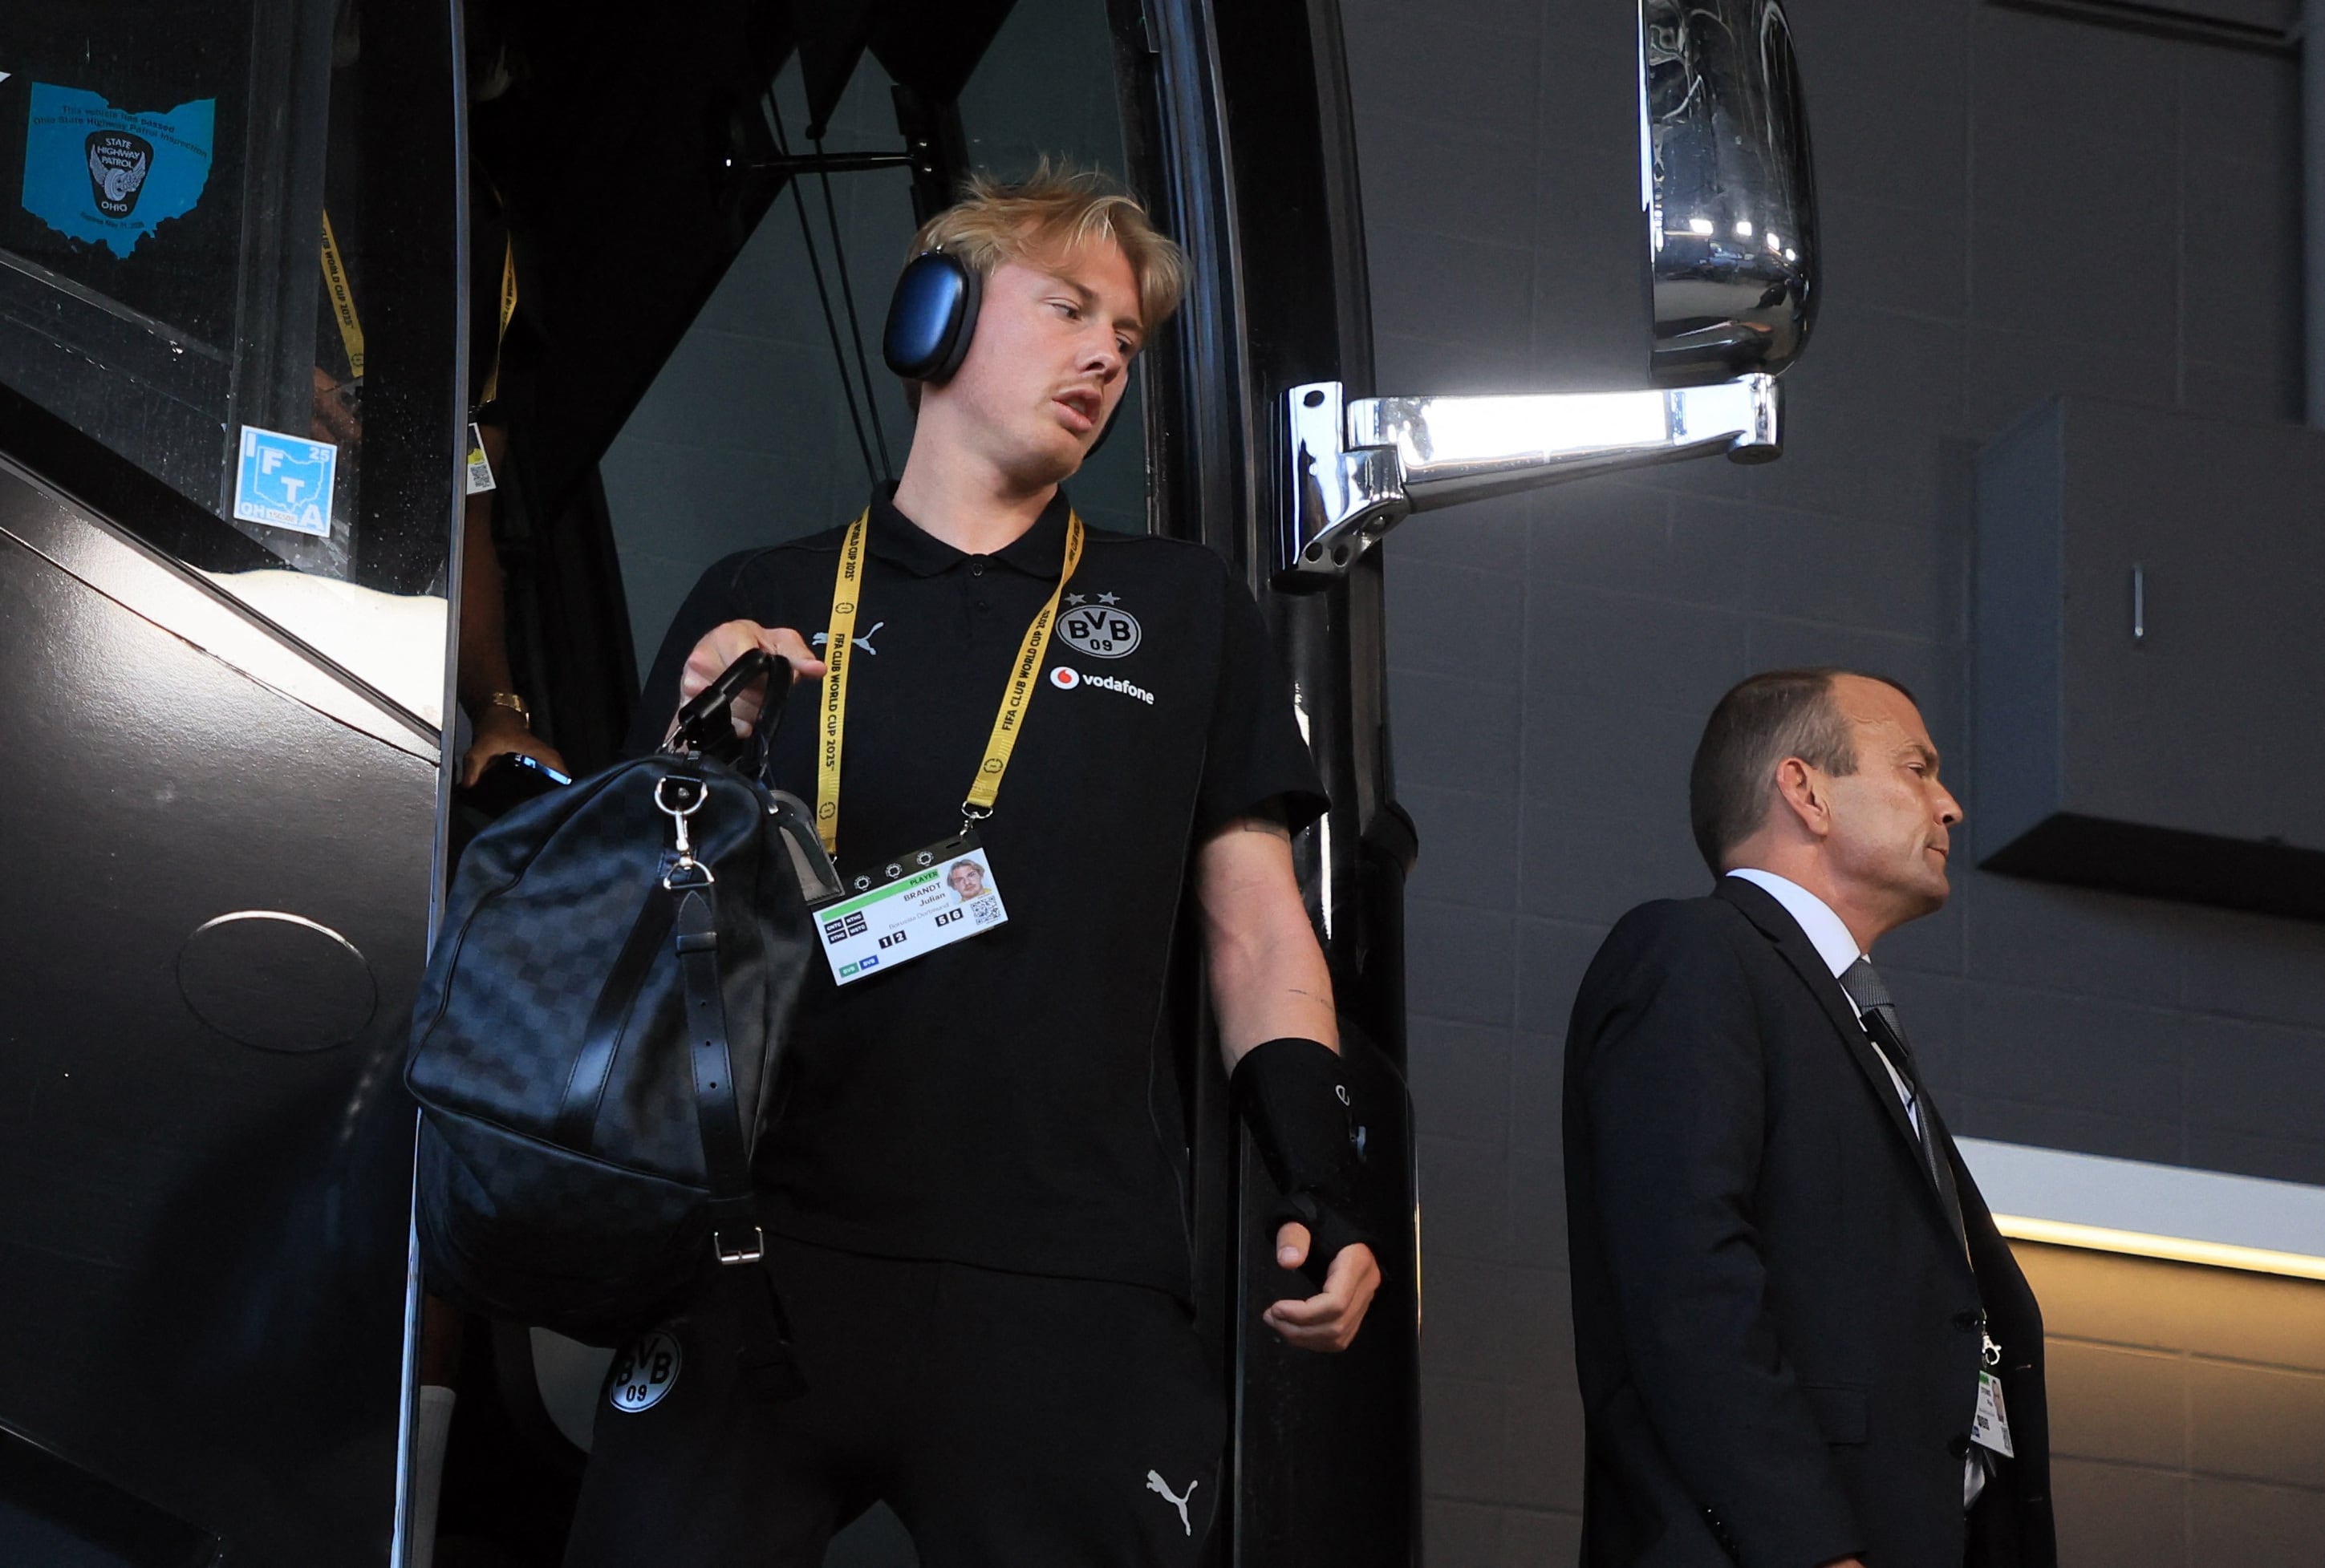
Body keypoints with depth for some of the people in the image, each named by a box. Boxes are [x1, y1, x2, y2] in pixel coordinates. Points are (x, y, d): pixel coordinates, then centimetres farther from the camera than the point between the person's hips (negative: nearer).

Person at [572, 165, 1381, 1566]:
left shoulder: (1185, 611, 17)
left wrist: (1324, 1186, 0)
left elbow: (1258, 925, 14)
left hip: (1074, 1292, 1)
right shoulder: (759, 610, 14)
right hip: (763, 1267, 0)